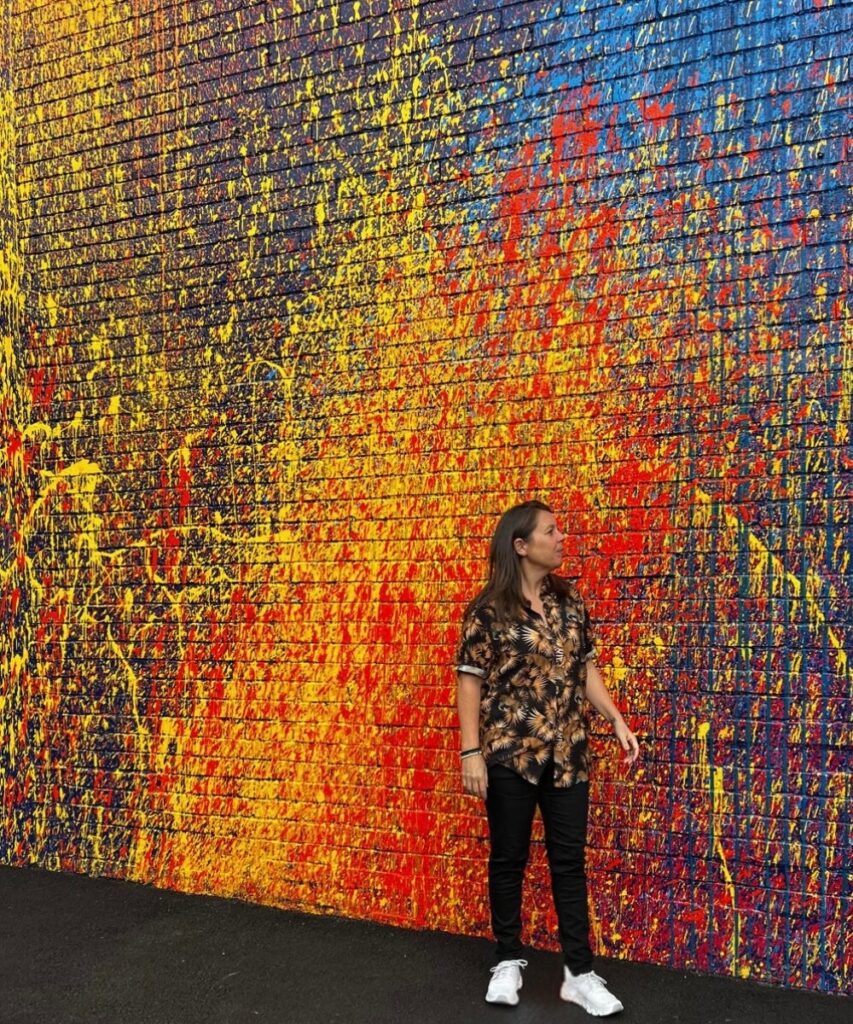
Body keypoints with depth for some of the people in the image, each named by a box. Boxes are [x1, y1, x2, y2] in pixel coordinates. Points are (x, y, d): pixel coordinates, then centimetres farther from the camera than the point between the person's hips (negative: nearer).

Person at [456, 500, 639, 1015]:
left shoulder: (570, 600, 5)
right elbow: (470, 682, -8)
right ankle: (509, 961, 26)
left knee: (570, 860, 8)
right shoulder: (488, 610, -9)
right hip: (511, 754, -4)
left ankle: (580, 973, 17)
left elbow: (586, 668, 10)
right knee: (509, 859, 9)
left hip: (568, 754, 4)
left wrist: (618, 721, 3)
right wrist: (471, 753, -12)